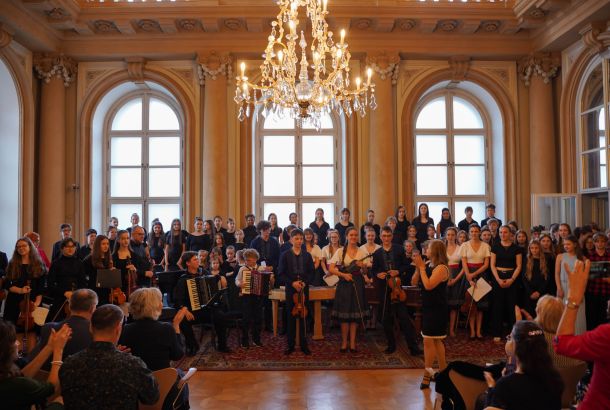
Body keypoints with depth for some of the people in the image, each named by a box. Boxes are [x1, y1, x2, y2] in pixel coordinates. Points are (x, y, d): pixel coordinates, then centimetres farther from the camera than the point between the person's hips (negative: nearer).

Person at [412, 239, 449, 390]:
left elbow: (428, 285, -27)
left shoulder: (441, 268, -17)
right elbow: (414, 282, 4)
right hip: (428, 307, 9)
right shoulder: (428, 265, 6)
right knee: (436, 341, 18)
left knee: (428, 341, -6)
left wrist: (421, 267, -21)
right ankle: (443, 371, 32)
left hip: (437, 309, -9)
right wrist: (418, 267, -8)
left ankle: (426, 376, 2)